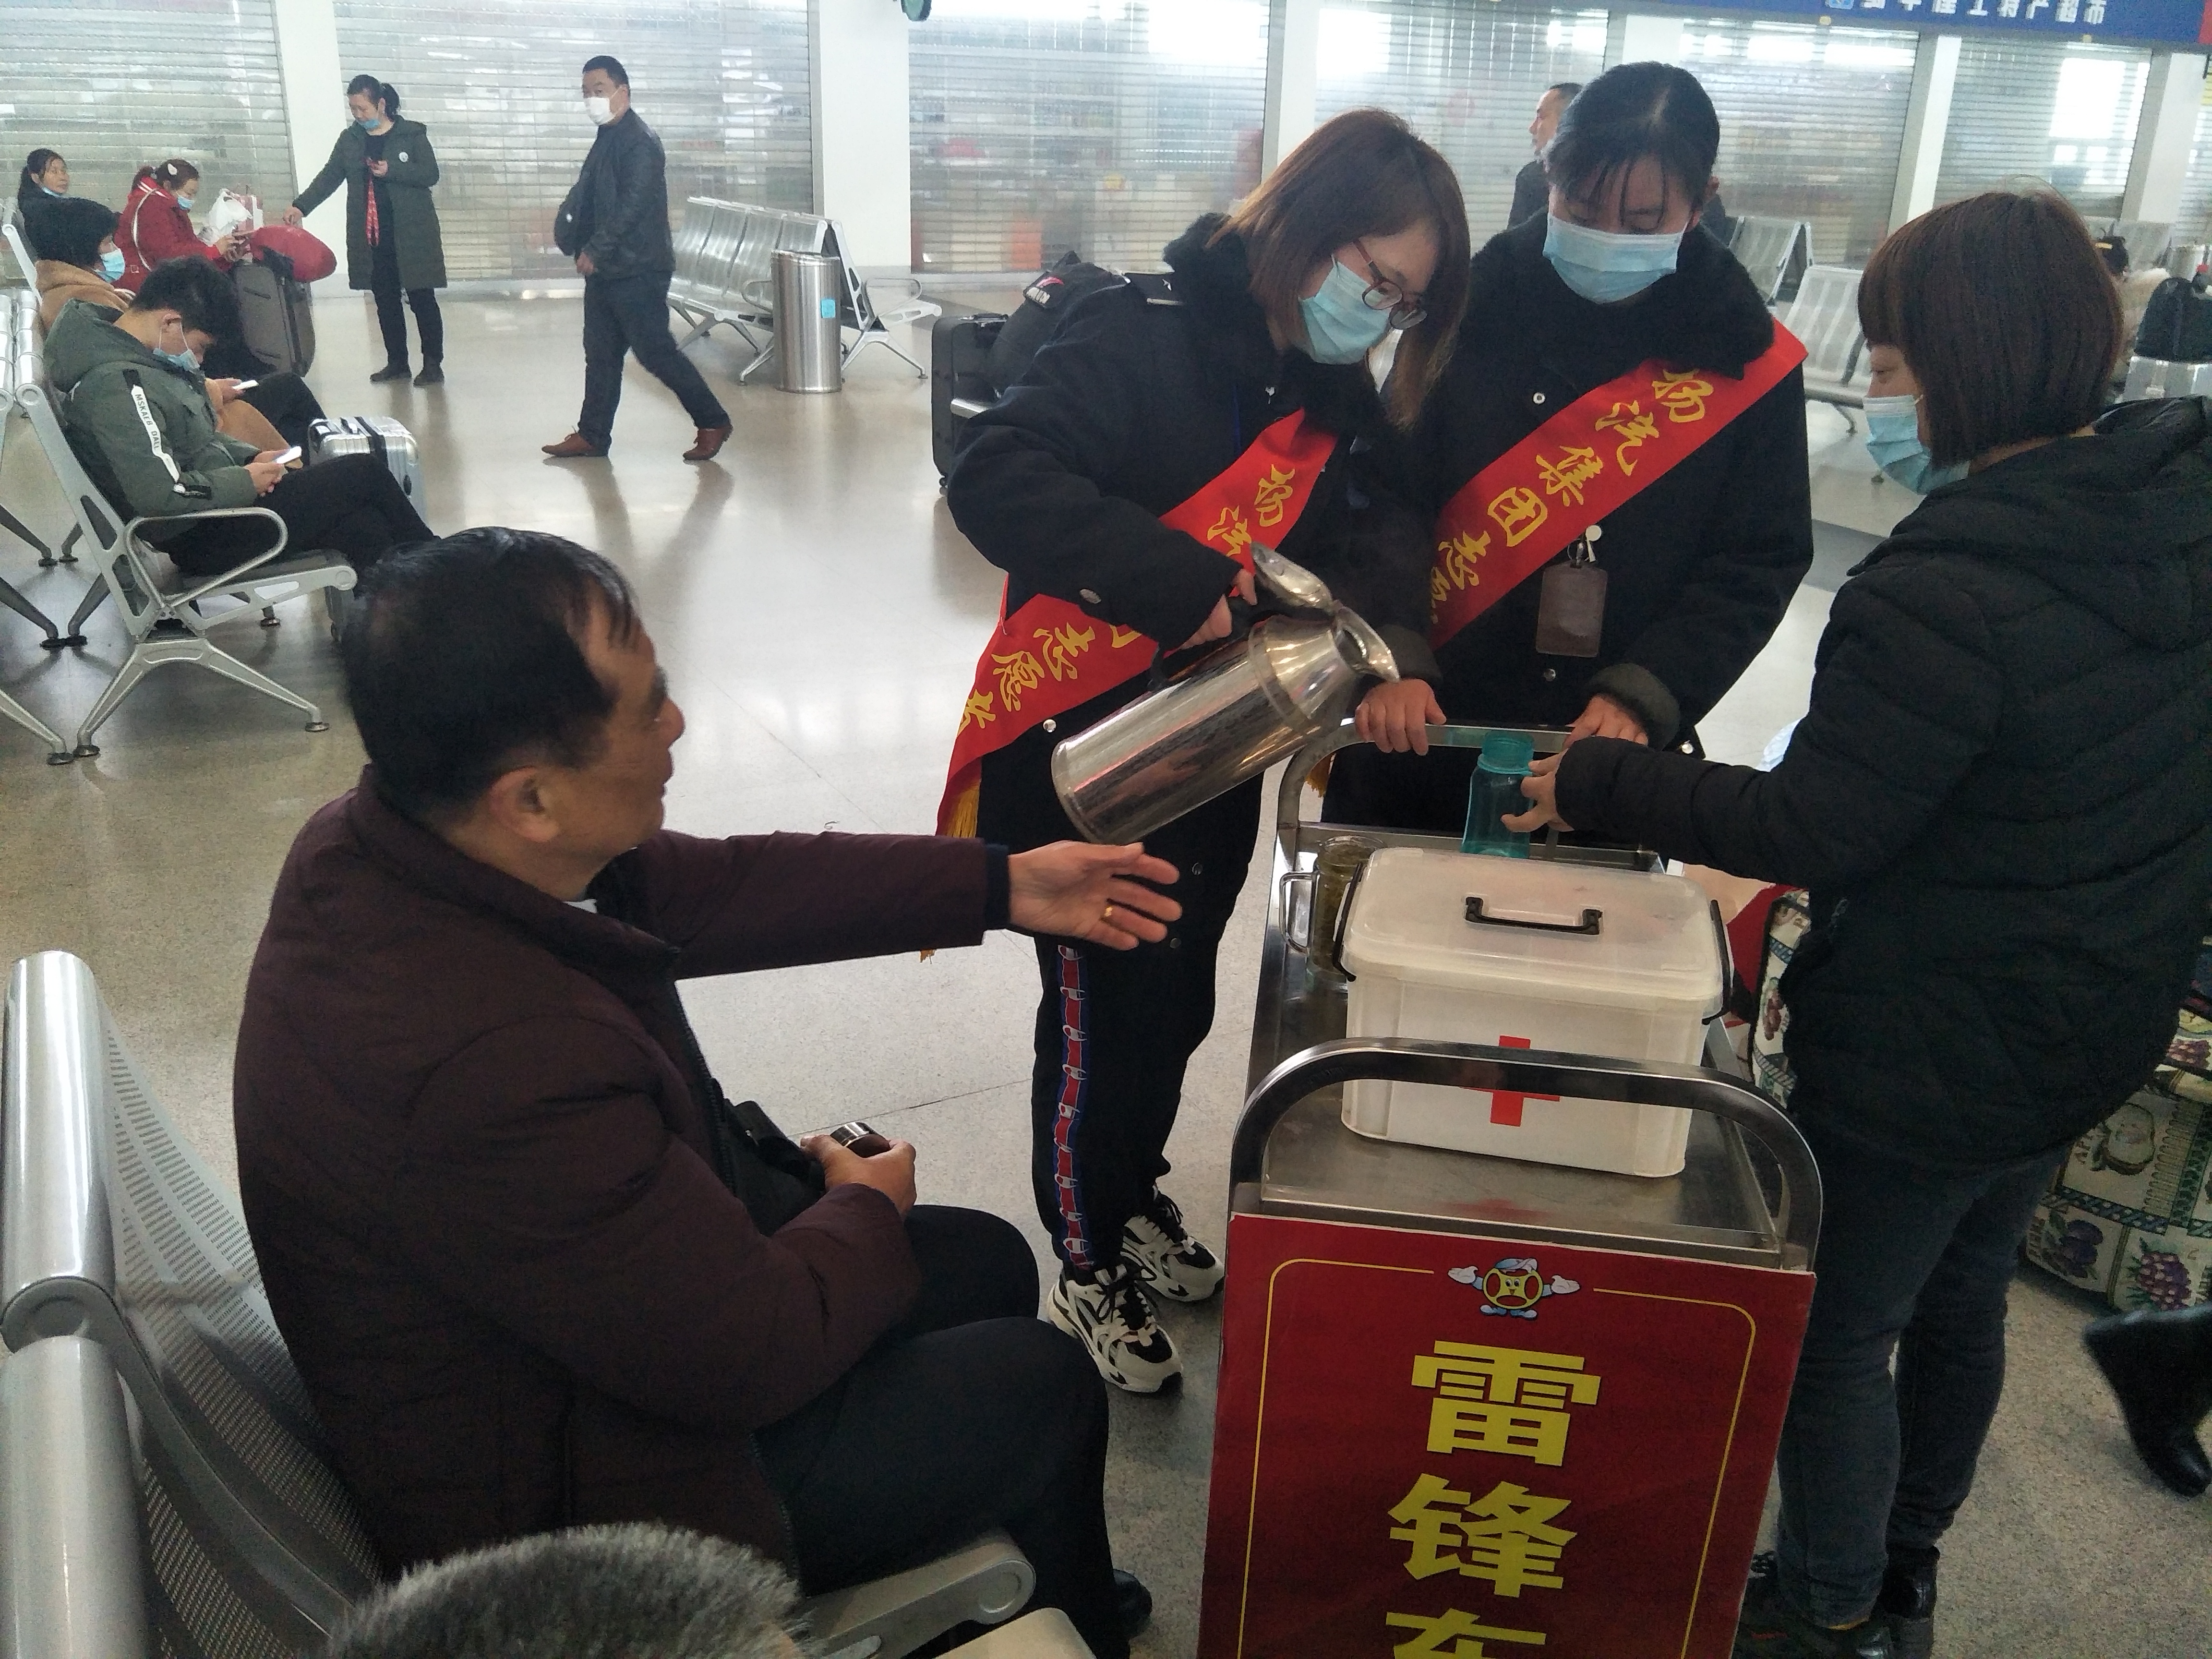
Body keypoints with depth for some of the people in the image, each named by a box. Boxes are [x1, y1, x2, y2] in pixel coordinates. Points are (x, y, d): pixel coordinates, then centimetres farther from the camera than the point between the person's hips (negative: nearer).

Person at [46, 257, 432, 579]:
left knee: (366, 528, -3)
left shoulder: (140, 358, 7)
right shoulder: (117, 385, -25)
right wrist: (247, 482, -17)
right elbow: (160, 495, -31)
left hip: (216, 504, 10)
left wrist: (250, 457, 4)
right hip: (201, 539, -10)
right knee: (365, 473, -6)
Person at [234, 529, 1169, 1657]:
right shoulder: (502, 1067, -41)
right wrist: (867, 1210, -6)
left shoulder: (387, 836, -13)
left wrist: (1004, 886, 0)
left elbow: (702, 887, -2)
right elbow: (758, 1352, -28)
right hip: (575, 1498, -8)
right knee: (1047, 1386, 5)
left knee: (989, 1264, 16)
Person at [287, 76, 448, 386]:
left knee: (422, 299, -2)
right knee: (386, 301, 6)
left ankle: (433, 364, 3)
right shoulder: (350, 139, 10)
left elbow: (430, 174, -6)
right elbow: (329, 177, 6)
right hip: (371, 236, 4)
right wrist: (301, 206, -6)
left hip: (411, 233, -4)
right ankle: (397, 362, 14)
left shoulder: (412, 134, -1)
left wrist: (391, 171, -18)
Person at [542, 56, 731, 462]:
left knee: (655, 352, -6)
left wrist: (595, 250, -20)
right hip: (605, 268, 9)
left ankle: (712, 422, 5)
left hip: (638, 268, -9)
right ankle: (592, 435, 18)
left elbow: (633, 204, -21)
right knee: (601, 353, 11)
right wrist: (568, 232, 4)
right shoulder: (607, 139, 16)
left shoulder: (640, 141, -13)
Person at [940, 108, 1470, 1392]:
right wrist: (1179, 581, -37)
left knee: (1180, 998, 20)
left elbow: (1380, 526, -2)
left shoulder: (1336, 392, 6)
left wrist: (1395, 650, -23)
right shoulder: (1148, 337, -20)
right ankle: (1089, 1259, 30)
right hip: (1081, 757, -7)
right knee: (1105, 1012, 5)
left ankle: (1135, 1190, 47)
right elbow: (994, 477, -30)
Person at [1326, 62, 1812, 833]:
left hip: (1610, 750, 0)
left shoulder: (1747, 357, -3)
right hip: (1426, 730, 0)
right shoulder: (1474, 303, -5)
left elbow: (1758, 560, -3)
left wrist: (1645, 696, -17)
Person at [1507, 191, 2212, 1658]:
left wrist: (1596, 786, -16)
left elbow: (1812, 833, -24)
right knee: (1963, 1294, 27)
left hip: (1931, 1051, -9)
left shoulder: (1948, 585, -30)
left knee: (1838, 1334, 14)